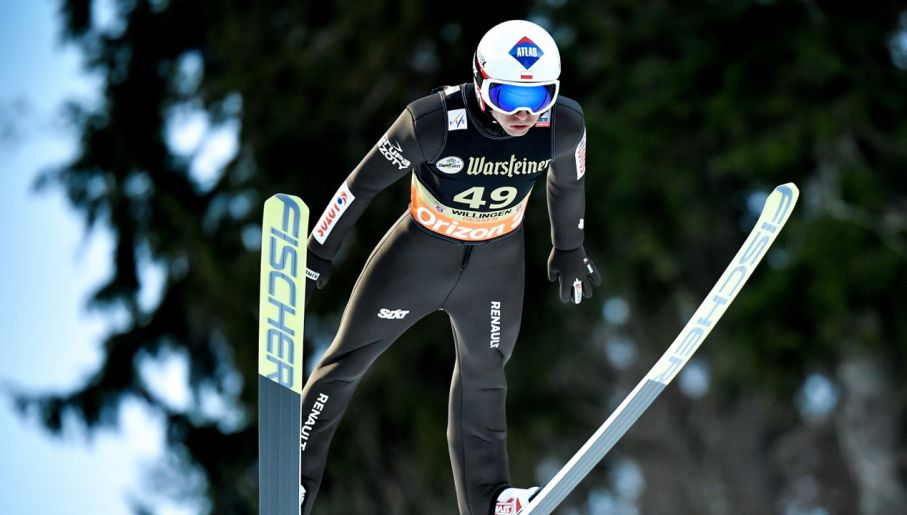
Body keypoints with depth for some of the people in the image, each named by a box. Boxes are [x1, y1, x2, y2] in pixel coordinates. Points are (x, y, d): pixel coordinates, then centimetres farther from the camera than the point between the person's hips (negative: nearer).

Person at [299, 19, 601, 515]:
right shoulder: (435, 122, -34)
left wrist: (569, 249, 17)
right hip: (421, 251, -3)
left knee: (483, 375, 20)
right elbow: (364, 182, -20)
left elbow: (567, 182, 2)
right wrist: (317, 254, -11)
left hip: (497, 262, 3)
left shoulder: (564, 126, -23)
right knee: (348, 359, 7)